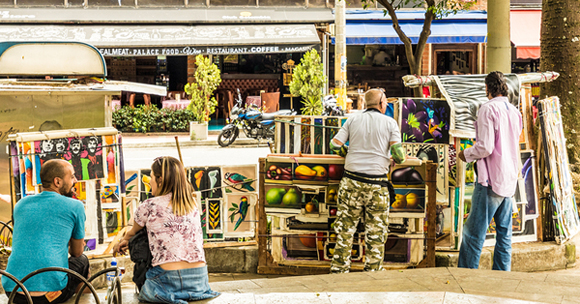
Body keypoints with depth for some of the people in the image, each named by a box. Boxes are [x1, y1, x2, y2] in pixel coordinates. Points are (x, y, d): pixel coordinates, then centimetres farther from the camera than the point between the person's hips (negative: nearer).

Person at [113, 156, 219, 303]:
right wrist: (128, 242, 32)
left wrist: (124, 241, 42)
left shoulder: (148, 207, -4)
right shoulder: (193, 206, 12)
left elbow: (133, 232, 18)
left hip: (168, 283, -6)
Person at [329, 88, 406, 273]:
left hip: (352, 180, 2)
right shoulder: (390, 123, 2)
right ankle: (372, 271, 9)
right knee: (376, 232, 7)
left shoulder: (353, 120, 7)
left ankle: (339, 269, 9)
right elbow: (398, 154, -6)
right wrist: (398, 160, 17)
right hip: (377, 185, -2)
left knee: (345, 228, 8)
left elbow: (335, 145, 2)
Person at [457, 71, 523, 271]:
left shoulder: (488, 109, -10)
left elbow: (485, 147, -17)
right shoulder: (515, 112, 13)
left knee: (474, 233, -5)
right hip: (509, 180, 8)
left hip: (491, 180, -8)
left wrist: (466, 154, 1)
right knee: (504, 234, 10)